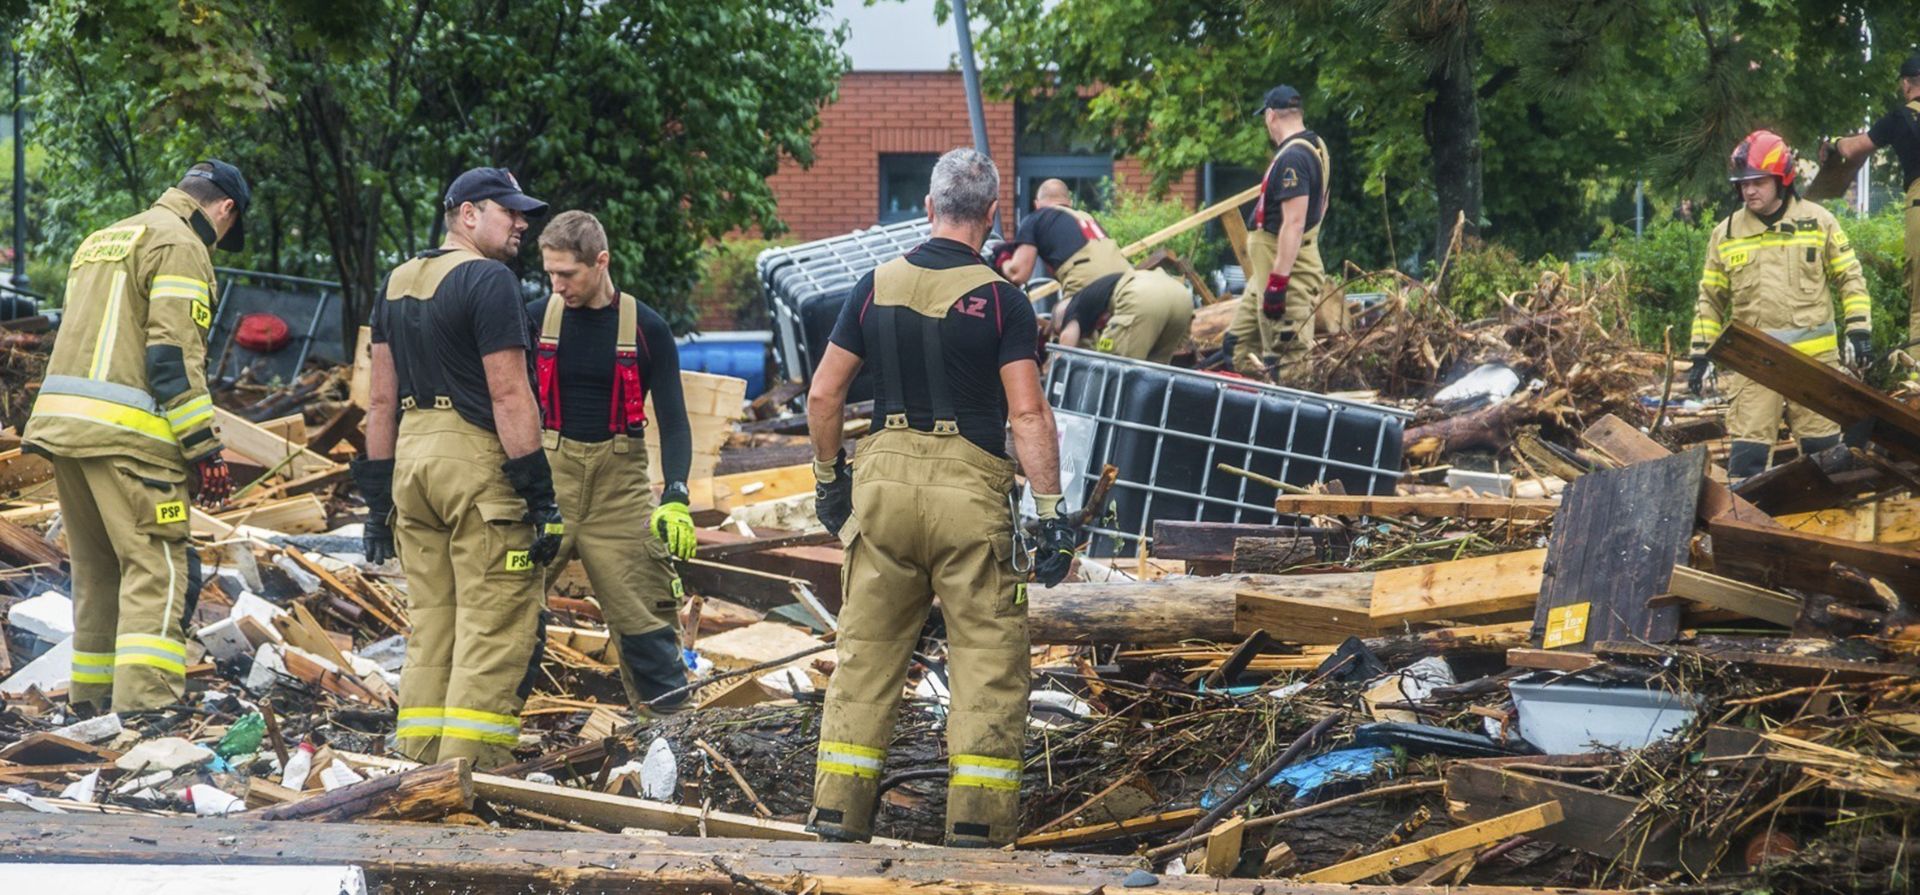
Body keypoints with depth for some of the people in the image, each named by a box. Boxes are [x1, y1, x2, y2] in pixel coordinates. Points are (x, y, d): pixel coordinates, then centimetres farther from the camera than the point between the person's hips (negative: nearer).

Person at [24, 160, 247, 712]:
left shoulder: (102, 241, 25)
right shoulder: (179, 244, -4)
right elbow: (175, 352, -13)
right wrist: (205, 448, -13)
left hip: (61, 419, 9)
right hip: (125, 432, -9)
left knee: (96, 570, 16)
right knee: (158, 570, -11)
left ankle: (90, 703, 20)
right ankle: (143, 704, -22)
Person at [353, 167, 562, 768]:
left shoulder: (397, 283, 16)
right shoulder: (489, 281, -9)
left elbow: (381, 400, 16)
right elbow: (510, 396, -15)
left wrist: (377, 498, 19)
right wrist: (541, 497, -14)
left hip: (412, 454, 8)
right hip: (478, 457, -8)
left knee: (430, 624, 12)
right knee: (495, 628, -6)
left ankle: (420, 769, 12)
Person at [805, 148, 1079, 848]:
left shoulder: (876, 287, 5)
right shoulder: (1000, 300, -6)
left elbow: (823, 396, 7)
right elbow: (1028, 414, -11)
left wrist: (829, 477, 21)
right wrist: (1051, 514, -9)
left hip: (885, 476, 4)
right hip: (969, 487, -4)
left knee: (866, 649, 11)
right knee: (990, 657, 4)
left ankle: (837, 808, 12)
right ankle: (977, 820, 1)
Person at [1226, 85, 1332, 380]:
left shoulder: (1292, 158, -21)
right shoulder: (1314, 146, 12)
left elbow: (1293, 222, -27)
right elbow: (1321, 203, 25)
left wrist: (1278, 281, -28)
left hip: (1287, 267, -11)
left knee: (1286, 359, -9)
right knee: (1239, 346, 17)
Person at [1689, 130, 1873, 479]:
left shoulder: (1818, 221, 4)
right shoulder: (1726, 234, 7)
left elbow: (1850, 277, 8)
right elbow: (1710, 299, 13)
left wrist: (1860, 329, -1)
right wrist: (1700, 354, 8)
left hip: (1813, 357, 0)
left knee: (1823, 446, 6)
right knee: (1747, 452, -6)